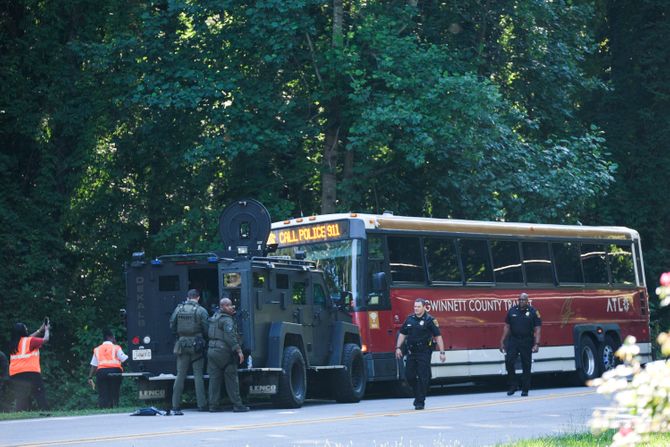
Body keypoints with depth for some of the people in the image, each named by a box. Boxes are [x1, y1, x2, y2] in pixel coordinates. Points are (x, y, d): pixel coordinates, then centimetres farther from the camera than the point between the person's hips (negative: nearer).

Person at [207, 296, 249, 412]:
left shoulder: (215, 317, 15)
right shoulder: (227, 320, -11)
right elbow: (230, 336, -22)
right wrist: (239, 350, -23)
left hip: (212, 350, 8)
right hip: (224, 351, -8)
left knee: (214, 378, 7)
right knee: (232, 379, -2)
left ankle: (213, 405, 5)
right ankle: (237, 405, -1)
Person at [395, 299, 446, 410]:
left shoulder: (429, 320, -5)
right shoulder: (409, 319, 9)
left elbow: (438, 336, -6)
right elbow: (402, 334, 17)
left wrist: (442, 352, -10)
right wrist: (398, 347, 8)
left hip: (424, 353, -5)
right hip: (411, 352, 5)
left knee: (422, 378, -5)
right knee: (409, 375, 5)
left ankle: (420, 402, 0)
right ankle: (418, 394, 26)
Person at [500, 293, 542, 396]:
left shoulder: (533, 312, -1)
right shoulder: (512, 311, 6)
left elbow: (537, 329, -3)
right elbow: (507, 327, 9)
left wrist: (536, 344, -12)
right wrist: (502, 342, 5)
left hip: (527, 342, -1)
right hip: (513, 340, 1)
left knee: (526, 366, 3)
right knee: (509, 361, -13)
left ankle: (525, 389, 11)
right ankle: (513, 385, 1)